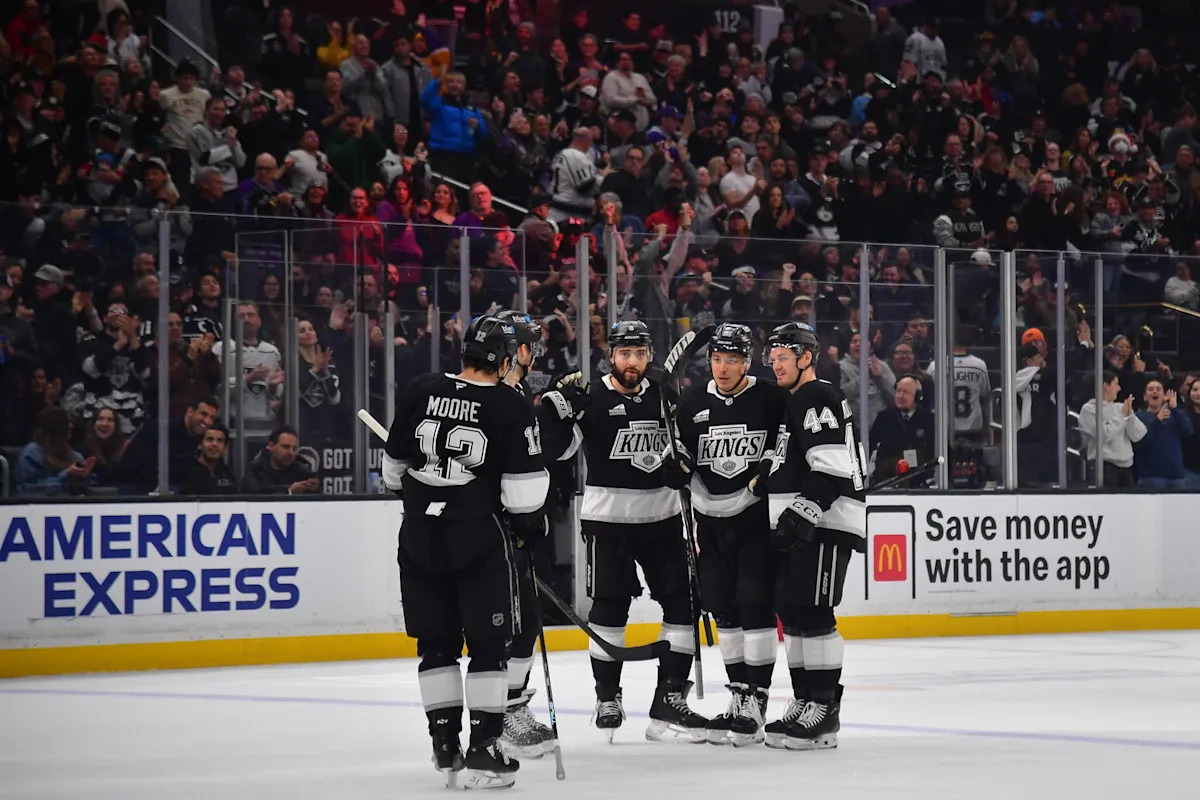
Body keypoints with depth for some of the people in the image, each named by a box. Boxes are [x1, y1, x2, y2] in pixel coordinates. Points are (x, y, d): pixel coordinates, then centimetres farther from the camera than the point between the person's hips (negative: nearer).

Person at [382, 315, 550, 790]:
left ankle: (445, 746, 14)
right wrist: (531, 527, 8)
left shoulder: (421, 391, 1)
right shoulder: (511, 408, -8)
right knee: (489, 644, 3)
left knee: (436, 643, 13)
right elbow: (524, 485, -9)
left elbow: (394, 466, 9)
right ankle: (484, 750, -1)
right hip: (479, 538, -4)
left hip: (420, 536, 4)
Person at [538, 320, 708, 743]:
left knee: (683, 604, 0)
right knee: (609, 609, 0)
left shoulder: (664, 397, 9)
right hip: (607, 518, -4)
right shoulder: (591, 399, -6)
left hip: (661, 517, 5)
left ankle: (670, 699, 6)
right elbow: (554, 448, -14)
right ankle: (607, 698, 14)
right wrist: (558, 406, -26)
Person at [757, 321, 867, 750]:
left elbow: (831, 467, -20)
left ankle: (824, 711, -13)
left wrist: (802, 513, -24)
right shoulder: (796, 403, 23)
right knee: (791, 612, 11)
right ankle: (804, 703, 18)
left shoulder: (818, 398, -10)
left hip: (825, 523, -11)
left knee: (811, 613, -14)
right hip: (798, 527, 11)